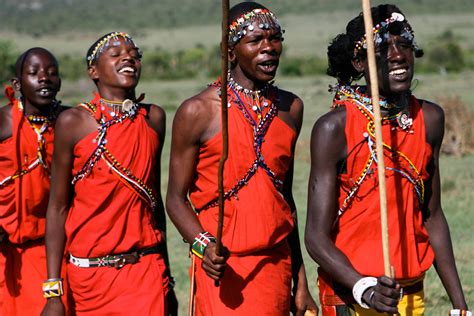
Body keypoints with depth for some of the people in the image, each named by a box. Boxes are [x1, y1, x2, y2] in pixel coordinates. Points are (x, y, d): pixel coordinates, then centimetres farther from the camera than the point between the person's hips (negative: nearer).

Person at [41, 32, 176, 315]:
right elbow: (58, 207, -3)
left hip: (146, 270, 2)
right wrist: (53, 293, -8)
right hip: (90, 274, -2)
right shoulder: (74, 123, -5)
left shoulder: (154, 118, 6)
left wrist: (167, 277, 18)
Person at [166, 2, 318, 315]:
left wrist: (300, 281, 16)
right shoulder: (199, 111, -6)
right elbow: (176, 198, -3)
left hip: (276, 265, 5)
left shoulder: (291, 108, 10)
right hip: (222, 266, -4)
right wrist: (203, 244, -22)